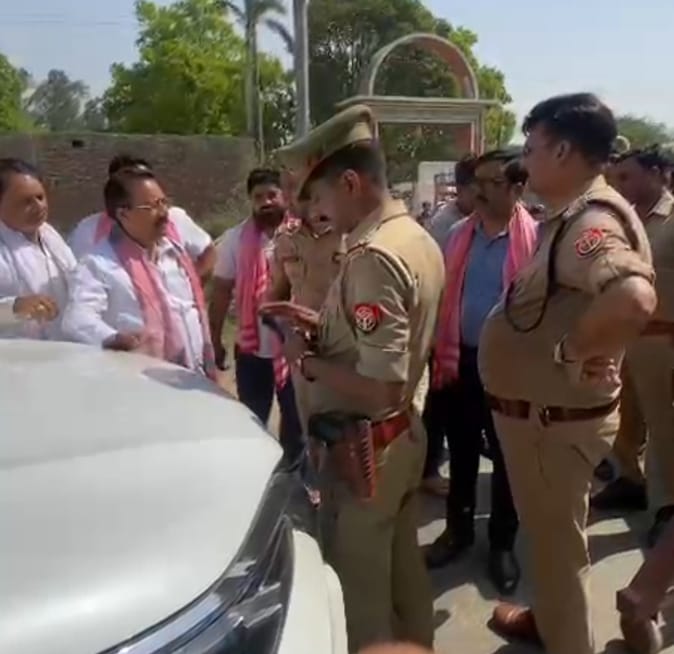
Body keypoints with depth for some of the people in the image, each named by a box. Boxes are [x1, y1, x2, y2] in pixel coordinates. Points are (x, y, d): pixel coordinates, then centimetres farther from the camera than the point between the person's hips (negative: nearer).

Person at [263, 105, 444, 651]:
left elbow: (380, 386, -29)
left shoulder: (373, 257, -25)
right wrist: (324, 324, 6)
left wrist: (306, 360, -15)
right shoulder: (419, 239, 4)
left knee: (358, 583, 10)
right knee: (403, 569, 25)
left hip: (366, 445, -9)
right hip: (406, 432, 9)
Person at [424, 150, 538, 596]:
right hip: (461, 359, 4)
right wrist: (440, 353, 1)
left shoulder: (535, 239, -10)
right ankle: (459, 529, 36)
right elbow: (444, 296, 6)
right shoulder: (459, 234, 4)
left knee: (505, 457, 12)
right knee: (461, 451, 17)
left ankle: (502, 543, 30)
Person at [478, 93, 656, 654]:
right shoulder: (571, 216, 6)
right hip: (540, 408, 10)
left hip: (554, 415, -10)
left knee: (557, 539, 10)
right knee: (549, 532, 26)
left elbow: (634, 300, -45)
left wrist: (572, 351, -31)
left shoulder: (590, 222, -26)